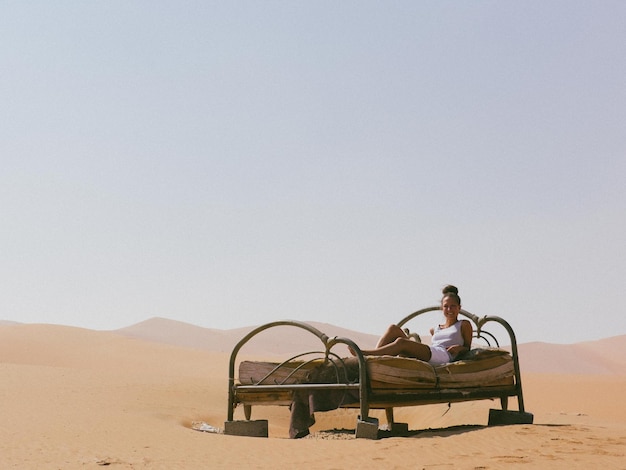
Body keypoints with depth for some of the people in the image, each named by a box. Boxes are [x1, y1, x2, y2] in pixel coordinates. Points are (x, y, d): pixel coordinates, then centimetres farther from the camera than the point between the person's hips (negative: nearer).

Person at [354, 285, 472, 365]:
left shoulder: (464, 325, 22)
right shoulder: (436, 329, 36)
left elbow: (467, 348, 18)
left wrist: (459, 347, -4)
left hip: (444, 356, -6)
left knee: (401, 342, -30)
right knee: (393, 328, -12)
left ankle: (364, 353, -38)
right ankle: (374, 357, -31)